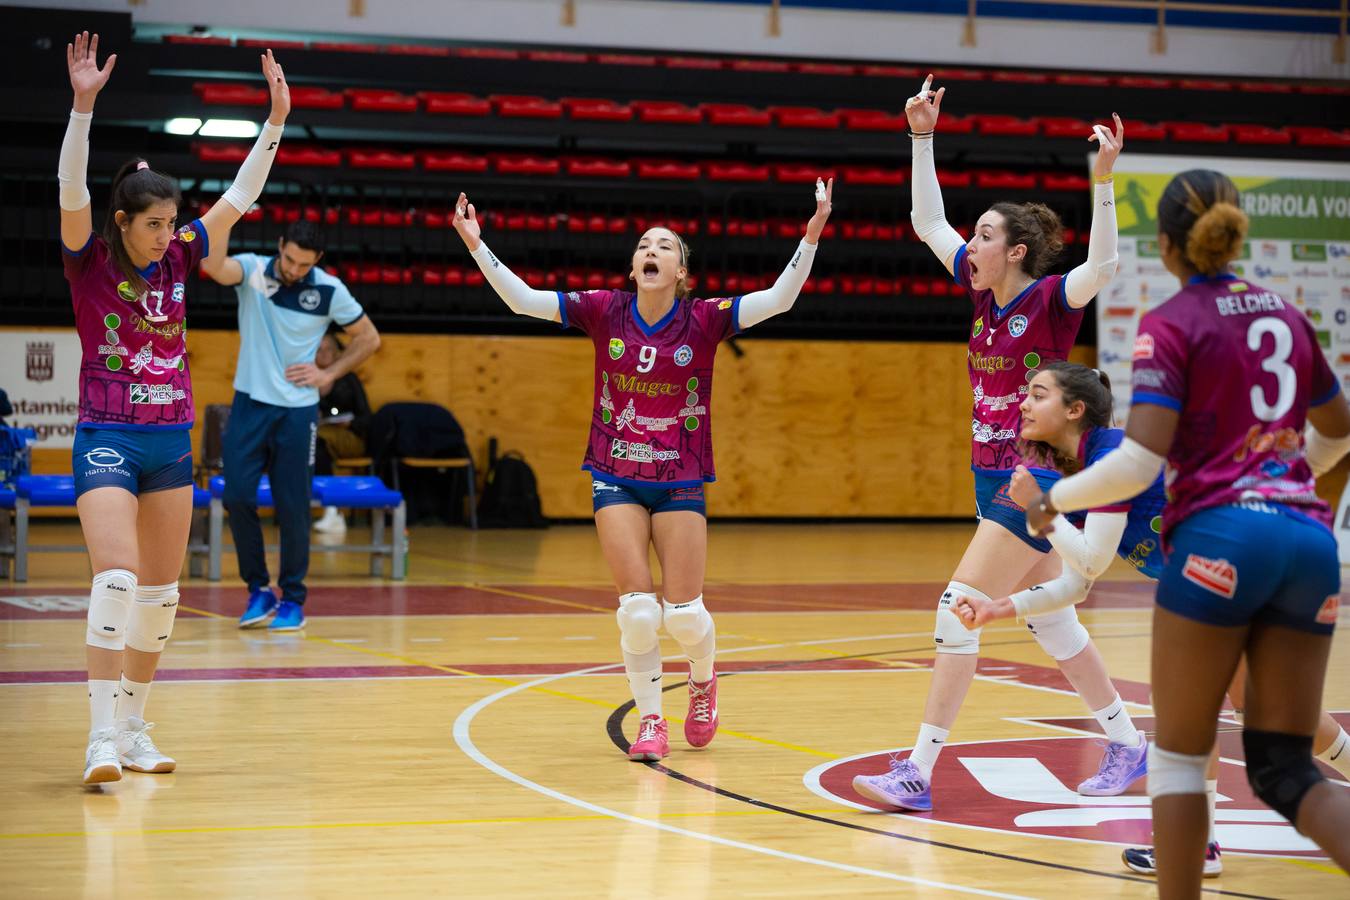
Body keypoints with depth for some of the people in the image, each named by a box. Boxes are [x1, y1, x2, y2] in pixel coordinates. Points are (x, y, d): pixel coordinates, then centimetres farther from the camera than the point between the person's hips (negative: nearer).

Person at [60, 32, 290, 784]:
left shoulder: (179, 260, 5)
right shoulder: (91, 261, -7)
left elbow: (239, 199, 6)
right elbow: (72, 191, -22)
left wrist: (276, 121, -1)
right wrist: (84, 104, -33)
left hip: (172, 442, 6)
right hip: (108, 440, -6)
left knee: (162, 589, 9)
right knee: (117, 576, -19)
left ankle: (134, 727, 20)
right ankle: (103, 736, -21)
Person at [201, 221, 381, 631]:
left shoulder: (329, 290, -6)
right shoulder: (252, 270, -6)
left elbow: (369, 338, 7)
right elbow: (212, 265, -29)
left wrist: (328, 374, -1)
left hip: (297, 410, -1)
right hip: (250, 403, 1)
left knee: (292, 506, -1)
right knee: (237, 497, -6)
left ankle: (292, 600, 12)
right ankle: (258, 589, 11)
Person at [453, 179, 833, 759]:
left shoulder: (704, 320, -7)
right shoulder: (604, 312, -3)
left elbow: (779, 299, -16)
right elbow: (522, 299, -6)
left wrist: (812, 235, -27)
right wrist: (476, 246, -16)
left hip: (681, 482, -1)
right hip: (617, 480, 1)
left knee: (684, 613, -1)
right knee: (638, 609, -8)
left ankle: (703, 681, 32)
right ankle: (650, 722, 8)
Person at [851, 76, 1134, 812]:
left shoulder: (1050, 301, -13)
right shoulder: (987, 293, 6)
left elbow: (1101, 268, -34)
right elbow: (928, 223, 12)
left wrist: (1103, 181, -43)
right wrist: (922, 137, 4)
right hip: (996, 478, 8)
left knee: (958, 612, -11)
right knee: (1049, 620, 14)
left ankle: (918, 774, -9)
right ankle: (1127, 746, 26)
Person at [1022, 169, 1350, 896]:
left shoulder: (1170, 325, -1)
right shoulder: (1285, 316, 17)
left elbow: (1140, 461, -11)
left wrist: (1054, 501, 4)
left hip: (1218, 536, -5)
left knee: (1179, 756, 10)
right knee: (1284, 769, 5)